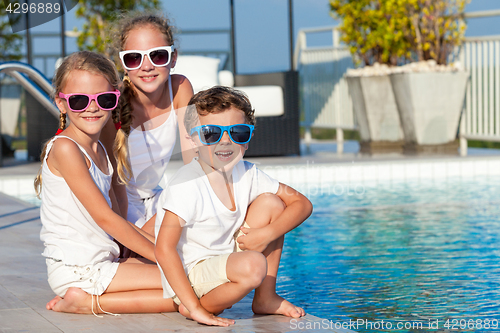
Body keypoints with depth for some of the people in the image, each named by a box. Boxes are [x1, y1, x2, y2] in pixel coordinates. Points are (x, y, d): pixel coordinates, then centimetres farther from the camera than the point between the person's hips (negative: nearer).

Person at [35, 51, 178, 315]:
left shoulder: (99, 150, 15)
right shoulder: (64, 148, -14)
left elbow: (116, 218, 17)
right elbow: (105, 218, -15)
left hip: (103, 262, 9)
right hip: (76, 270, -9)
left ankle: (89, 301, 1)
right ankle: (89, 302, -10)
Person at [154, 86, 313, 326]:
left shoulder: (246, 175, -1)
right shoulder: (187, 185, -21)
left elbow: (302, 203, 3)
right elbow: (164, 249, -26)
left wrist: (267, 234, -16)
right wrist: (195, 308, -28)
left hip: (226, 262, 8)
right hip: (189, 279, -8)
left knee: (270, 203, -1)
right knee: (253, 265, -33)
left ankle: (265, 298, 7)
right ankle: (201, 306, -6)